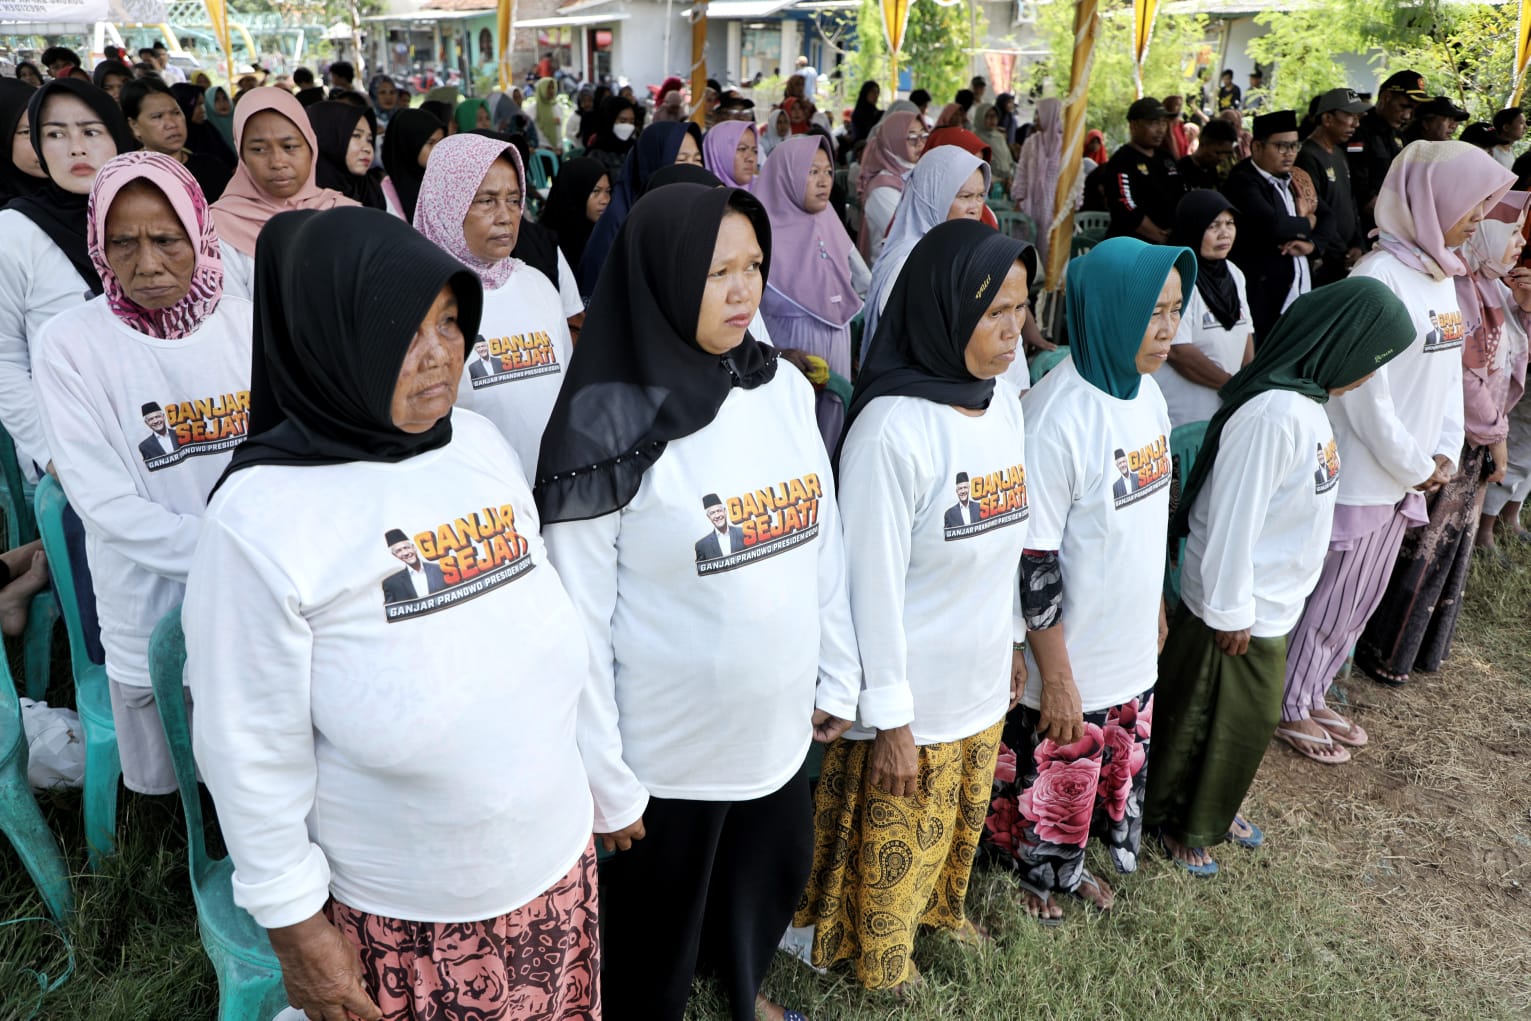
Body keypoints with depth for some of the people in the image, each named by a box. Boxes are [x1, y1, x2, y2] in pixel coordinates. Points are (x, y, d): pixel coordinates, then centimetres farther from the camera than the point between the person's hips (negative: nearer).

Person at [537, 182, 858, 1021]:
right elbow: (579, 621, -16)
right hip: (667, 756, -6)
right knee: (654, 949, 17)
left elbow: (824, 543, 6)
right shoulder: (608, 428, -19)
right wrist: (604, 783, -12)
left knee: (772, 883, 28)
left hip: (778, 728, 6)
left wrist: (838, 676, 9)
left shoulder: (786, 388, -1)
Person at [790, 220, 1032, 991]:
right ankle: (881, 966, 44)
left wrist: (1013, 641, 15)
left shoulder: (1006, 403, -2)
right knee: (897, 841, 17)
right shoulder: (894, 428, -26)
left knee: (963, 820, 28)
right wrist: (889, 719, -18)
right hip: (915, 698, -7)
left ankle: (940, 910, 57)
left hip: (983, 682, 7)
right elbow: (873, 583, -22)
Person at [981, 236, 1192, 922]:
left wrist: (1157, 606, 18)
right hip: (1071, 661, -8)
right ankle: (1032, 874, 41)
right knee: (1055, 776, 13)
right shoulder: (1058, 419, -27)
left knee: (1119, 762, 24)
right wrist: (1056, 677, -19)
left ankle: (1067, 865, 49)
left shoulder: (1146, 391, -1)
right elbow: (1033, 563, -24)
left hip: (1133, 650, 8)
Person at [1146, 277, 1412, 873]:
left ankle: (1214, 810, 43)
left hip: (1274, 601, 9)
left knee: (1253, 717, 23)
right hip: (1238, 607, -9)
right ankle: (1173, 821, 31)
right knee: (1200, 718, 11)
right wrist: (1232, 611, -19)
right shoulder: (1276, 411, -28)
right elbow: (1234, 516, -26)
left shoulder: (1307, 400, 3)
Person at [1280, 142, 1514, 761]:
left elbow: (1448, 372, 12)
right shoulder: (1380, 278, -19)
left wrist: (1446, 453, 1)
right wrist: (1416, 467, -11)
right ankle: (1289, 710, 21)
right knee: (1331, 599, 4)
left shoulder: (1441, 276, 9)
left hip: (1406, 475, 9)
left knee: (1361, 599, 18)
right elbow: (1365, 392, -20)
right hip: (1359, 474, -9)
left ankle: (1311, 696, 34)